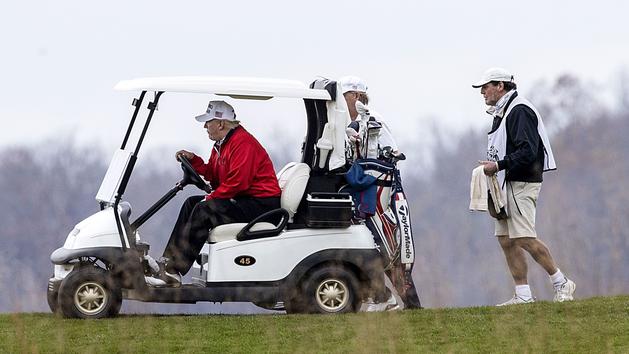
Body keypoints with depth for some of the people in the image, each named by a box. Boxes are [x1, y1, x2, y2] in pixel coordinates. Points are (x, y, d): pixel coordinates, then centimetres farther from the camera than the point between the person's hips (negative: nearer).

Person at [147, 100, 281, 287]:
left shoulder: (242, 142, -18)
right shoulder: (221, 144, 15)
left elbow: (237, 182, -24)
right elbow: (213, 176, 17)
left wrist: (211, 198, -16)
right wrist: (193, 160, 6)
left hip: (261, 204, -11)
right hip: (243, 200, 11)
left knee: (204, 210, -22)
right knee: (192, 203, 10)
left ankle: (173, 272, -23)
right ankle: (168, 261, 2)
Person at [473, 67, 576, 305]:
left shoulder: (520, 111, -12)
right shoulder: (502, 113, 20)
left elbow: (527, 152, -21)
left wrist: (498, 165, -19)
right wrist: (492, 167, 10)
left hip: (522, 184, -10)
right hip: (506, 185, 10)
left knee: (525, 239, -15)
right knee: (506, 240, 5)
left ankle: (561, 284, -6)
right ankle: (523, 295, 6)